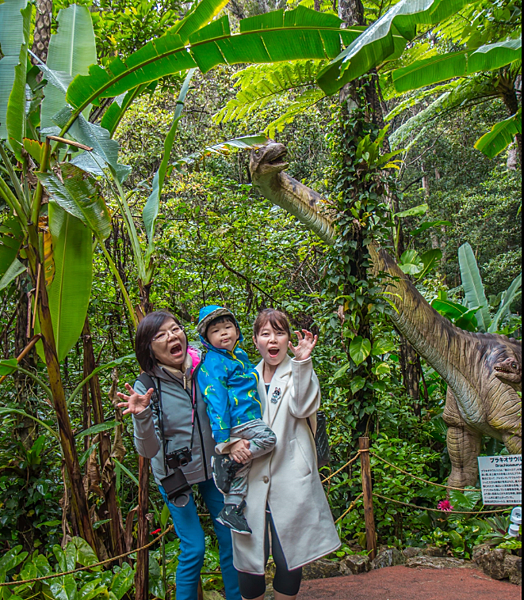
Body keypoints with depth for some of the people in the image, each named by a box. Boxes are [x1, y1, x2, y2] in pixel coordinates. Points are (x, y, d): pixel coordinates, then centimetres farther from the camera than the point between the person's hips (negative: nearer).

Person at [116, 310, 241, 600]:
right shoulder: (145, 387, -19)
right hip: (173, 474, -3)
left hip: (212, 466, 3)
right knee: (194, 549, 2)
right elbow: (148, 450, -24)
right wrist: (141, 417, -41)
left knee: (230, 540, 12)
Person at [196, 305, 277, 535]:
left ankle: (231, 510, 19)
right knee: (268, 439, -24)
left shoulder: (240, 354, 14)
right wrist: (223, 438, -20)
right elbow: (216, 401, -18)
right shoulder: (212, 365, -14)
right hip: (236, 421, -9)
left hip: (249, 419, 9)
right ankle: (227, 460, -12)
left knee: (242, 465, 11)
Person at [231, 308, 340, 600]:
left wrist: (303, 361, -18)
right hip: (252, 479, 3)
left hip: (291, 479, -2)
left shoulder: (299, 373, 5)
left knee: (289, 559, 3)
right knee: (249, 558, 2)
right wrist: (234, 441, -3)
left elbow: (302, 408, -13)